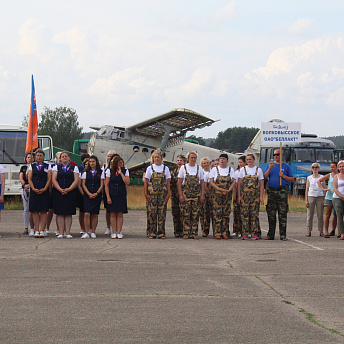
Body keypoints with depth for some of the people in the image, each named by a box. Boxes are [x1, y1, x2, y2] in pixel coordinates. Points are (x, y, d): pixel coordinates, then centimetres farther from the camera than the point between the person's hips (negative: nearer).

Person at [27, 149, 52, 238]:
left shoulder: (47, 166, 9)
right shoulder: (32, 166, 13)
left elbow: (49, 179, 2)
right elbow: (29, 178, 6)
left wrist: (44, 189, -10)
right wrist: (34, 189, -9)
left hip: (44, 191, -1)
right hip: (34, 190, 1)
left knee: (43, 211, -4)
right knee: (35, 211, -2)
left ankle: (42, 230, -3)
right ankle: (36, 230, 0)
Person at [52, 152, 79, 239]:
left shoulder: (74, 168, 11)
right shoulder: (56, 167, 12)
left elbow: (76, 180, 1)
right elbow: (54, 180, 1)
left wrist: (68, 189, -13)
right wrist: (60, 189, -14)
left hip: (71, 192, 0)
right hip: (58, 192, 0)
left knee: (69, 213, -1)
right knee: (60, 213, -3)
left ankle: (68, 232, 0)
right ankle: (61, 233, -1)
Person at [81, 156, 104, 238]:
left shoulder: (101, 172, 7)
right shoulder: (85, 172, 8)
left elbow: (101, 185, 4)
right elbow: (83, 184, 3)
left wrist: (96, 193, -10)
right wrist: (89, 193, -10)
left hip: (97, 195, 0)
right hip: (87, 195, 0)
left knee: (95, 215, 2)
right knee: (87, 214, -11)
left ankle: (93, 232, 9)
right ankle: (86, 233, -11)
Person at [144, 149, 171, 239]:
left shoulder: (165, 168, 9)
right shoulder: (150, 168, 7)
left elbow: (168, 182, 8)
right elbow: (146, 182, 5)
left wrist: (168, 194, 0)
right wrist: (146, 194, -3)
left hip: (162, 193, 1)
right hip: (152, 193, -1)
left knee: (162, 213, -2)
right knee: (152, 212, -4)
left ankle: (161, 232, 3)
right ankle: (152, 232, 1)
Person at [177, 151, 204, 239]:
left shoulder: (199, 168, 10)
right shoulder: (183, 168, 4)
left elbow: (202, 183, 10)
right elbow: (179, 182, 2)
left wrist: (202, 195, 2)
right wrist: (180, 195, -7)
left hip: (196, 194, 2)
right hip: (185, 194, -2)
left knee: (195, 215, 0)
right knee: (186, 214, -4)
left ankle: (194, 233, 4)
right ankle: (186, 233, 0)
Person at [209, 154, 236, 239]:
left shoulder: (231, 170, 10)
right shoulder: (215, 169, 5)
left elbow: (234, 182, 5)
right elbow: (211, 182, -2)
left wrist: (228, 190, -12)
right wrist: (220, 189, -15)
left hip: (227, 195, 2)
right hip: (216, 194, -2)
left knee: (226, 213, -1)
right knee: (217, 214, -7)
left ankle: (225, 233, 3)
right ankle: (217, 233, -5)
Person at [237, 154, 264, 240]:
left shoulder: (258, 170, 8)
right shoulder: (243, 169, 8)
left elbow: (261, 184, 6)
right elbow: (239, 183, 6)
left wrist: (261, 196, -2)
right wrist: (239, 196, -3)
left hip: (255, 194, 0)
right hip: (244, 194, 0)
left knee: (254, 213, -3)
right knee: (245, 213, -5)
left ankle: (254, 234, 0)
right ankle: (245, 233, -3)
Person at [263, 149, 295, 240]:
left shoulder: (286, 166, 9)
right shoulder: (270, 165, 14)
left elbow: (292, 180, 7)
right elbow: (264, 177, 5)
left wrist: (283, 176, -7)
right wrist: (269, 168, -8)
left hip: (282, 192, -2)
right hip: (271, 191, 2)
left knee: (283, 214, -5)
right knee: (271, 215, 1)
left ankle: (283, 235, -4)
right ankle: (270, 234, 6)